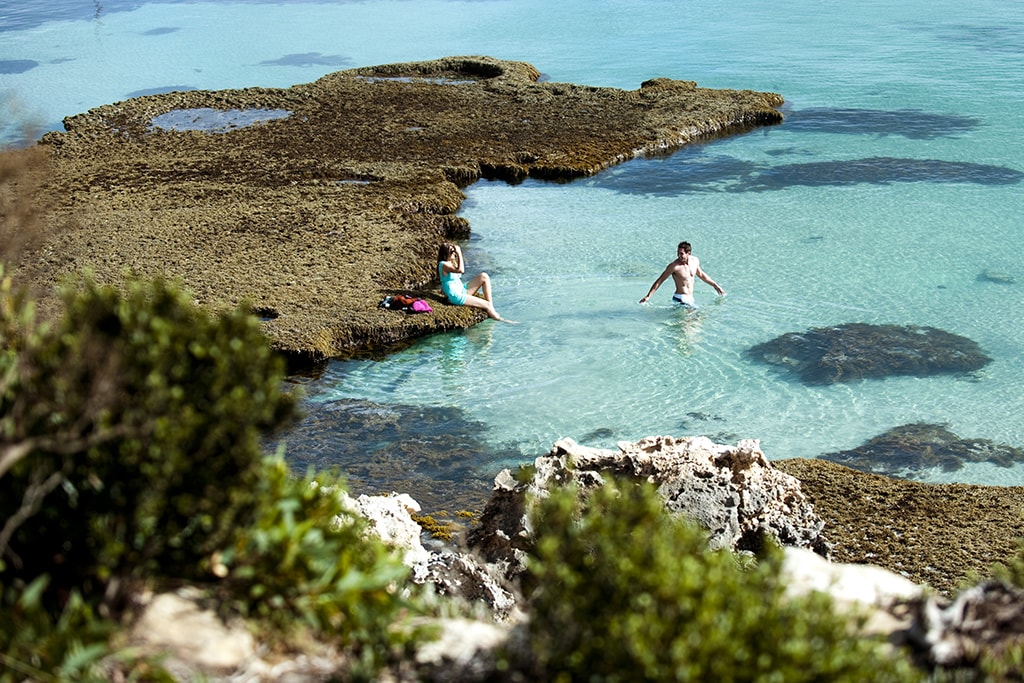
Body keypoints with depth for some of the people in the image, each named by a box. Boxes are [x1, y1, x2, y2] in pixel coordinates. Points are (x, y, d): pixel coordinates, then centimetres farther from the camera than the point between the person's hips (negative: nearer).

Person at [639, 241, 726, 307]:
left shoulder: (695, 261, 3)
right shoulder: (674, 266, -16)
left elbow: (701, 274, 23)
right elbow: (659, 281, -10)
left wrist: (715, 285, 29)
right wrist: (648, 296, -13)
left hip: (690, 299, 7)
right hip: (680, 299, -7)